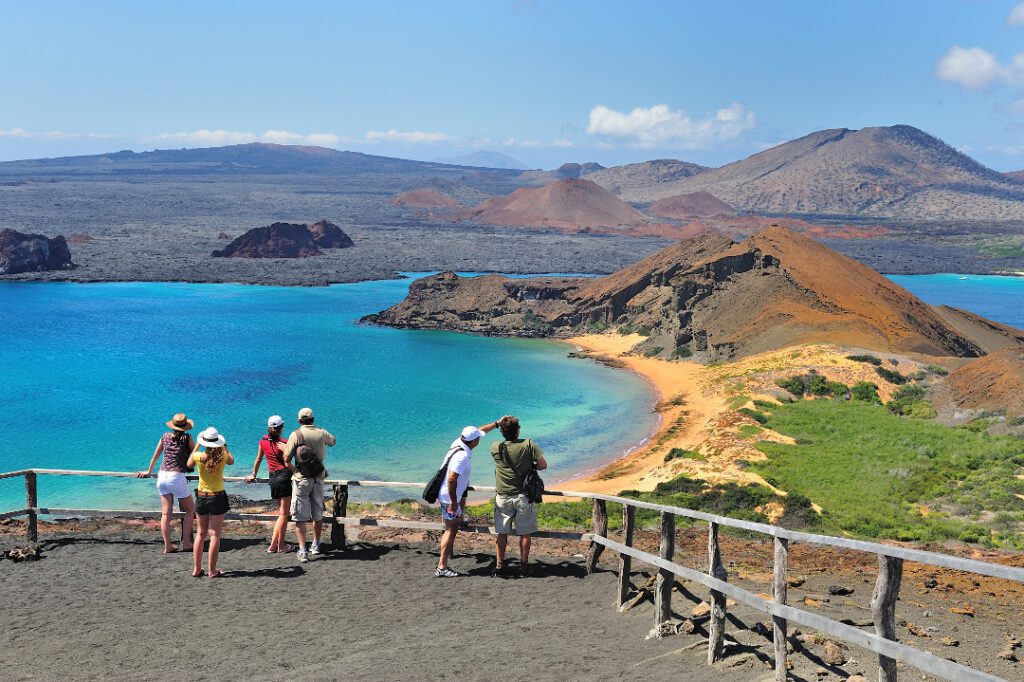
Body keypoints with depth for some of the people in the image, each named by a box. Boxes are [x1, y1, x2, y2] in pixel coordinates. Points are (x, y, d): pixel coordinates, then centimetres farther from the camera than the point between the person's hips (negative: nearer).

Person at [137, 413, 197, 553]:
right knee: (190, 510, 11)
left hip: (162, 476, 5)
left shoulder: (165, 436, 9)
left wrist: (149, 472, 32)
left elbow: (155, 456, 19)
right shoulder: (187, 438, -4)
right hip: (177, 477, -5)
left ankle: (167, 546, 7)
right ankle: (186, 543, 7)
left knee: (165, 513, 7)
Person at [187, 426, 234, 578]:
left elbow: (189, 464, 13)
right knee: (215, 534, 3)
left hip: (201, 496, 2)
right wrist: (224, 446, 22)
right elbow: (231, 461, 12)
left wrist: (196, 446, 19)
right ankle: (212, 570, 3)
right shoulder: (222, 456, -12)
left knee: (201, 533, 14)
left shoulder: (198, 456, -11)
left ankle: (196, 569, 18)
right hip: (218, 497, -2)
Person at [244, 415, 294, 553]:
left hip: (272, 477, 6)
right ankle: (280, 545, 2)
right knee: (284, 513, 0)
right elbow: (287, 463, -17)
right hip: (284, 476, -6)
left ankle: (274, 543, 13)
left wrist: (253, 475, 31)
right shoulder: (283, 443, -10)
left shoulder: (263, 441, 8)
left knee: (281, 511, 16)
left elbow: (258, 460, 20)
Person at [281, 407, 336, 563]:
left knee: (300, 517, -1)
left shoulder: (296, 434, -10)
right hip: (319, 478, 4)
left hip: (301, 479, -3)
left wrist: (295, 471, 4)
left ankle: (303, 551, -8)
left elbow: (286, 460, -11)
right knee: (318, 514, 17)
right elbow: (333, 441, 24)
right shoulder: (322, 433, 0)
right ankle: (316, 545, 29)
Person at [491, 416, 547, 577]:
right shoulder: (528, 445, -12)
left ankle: (499, 565, 11)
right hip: (523, 496, -1)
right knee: (525, 533, 9)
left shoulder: (496, 448, -8)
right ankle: (524, 567, 13)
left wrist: (498, 424, 18)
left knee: (502, 533, 10)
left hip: (503, 497, 1)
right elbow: (543, 465, -9)